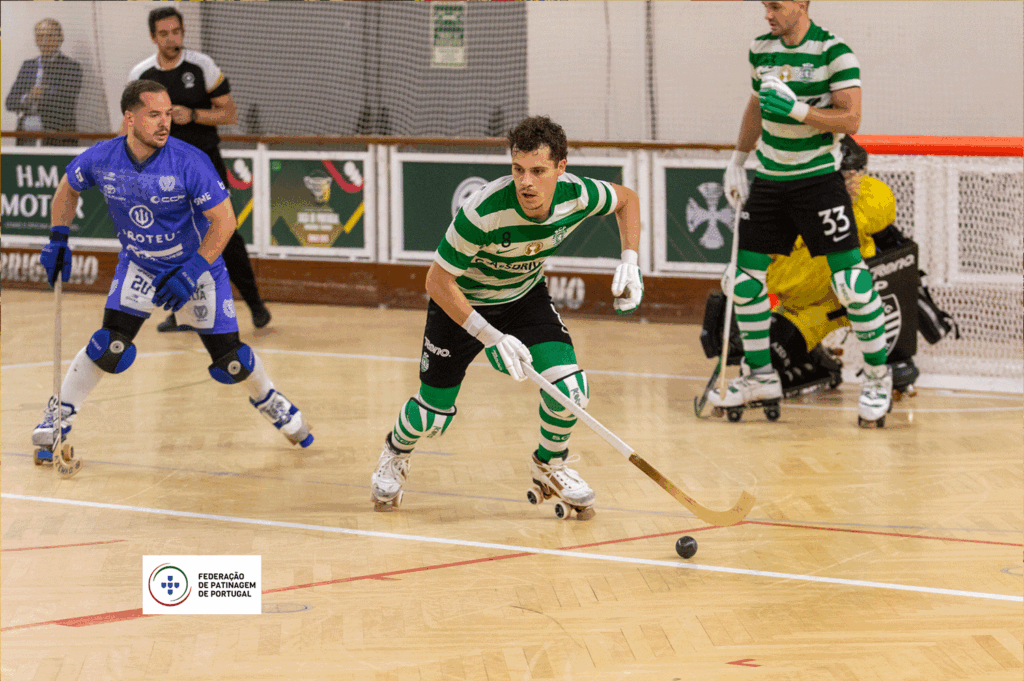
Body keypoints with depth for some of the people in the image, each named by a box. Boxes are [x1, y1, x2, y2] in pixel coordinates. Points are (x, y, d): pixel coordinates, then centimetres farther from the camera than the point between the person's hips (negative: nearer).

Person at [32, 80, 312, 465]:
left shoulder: (189, 162, -28)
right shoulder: (101, 159, -17)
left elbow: (224, 220, -22)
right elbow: (68, 187, 5)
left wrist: (191, 273, -28)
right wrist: (58, 239, -2)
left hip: (198, 264, -2)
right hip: (138, 266, 2)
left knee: (229, 358, -1)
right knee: (109, 348, -15)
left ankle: (267, 400, 31)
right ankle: (58, 416, 3)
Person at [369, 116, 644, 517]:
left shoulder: (577, 196, -25)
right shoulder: (485, 212, -39)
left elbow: (626, 199, 0)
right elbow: (437, 280, -28)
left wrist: (629, 261, -13)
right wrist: (491, 337, -32)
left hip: (526, 296, 3)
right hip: (461, 302, -3)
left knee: (570, 387, -17)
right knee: (433, 418, 2)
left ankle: (550, 465, 14)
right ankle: (396, 452, 40)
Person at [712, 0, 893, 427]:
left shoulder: (833, 52, -13)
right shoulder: (761, 50, 6)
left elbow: (850, 120, -17)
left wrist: (797, 109, -27)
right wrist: (738, 162, 19)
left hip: (818, 179, -6)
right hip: (767, 180, 6)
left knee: (850, 282, -10)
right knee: (744, 279, 3)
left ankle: (878, 378, 6)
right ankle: (760, 378, 17)